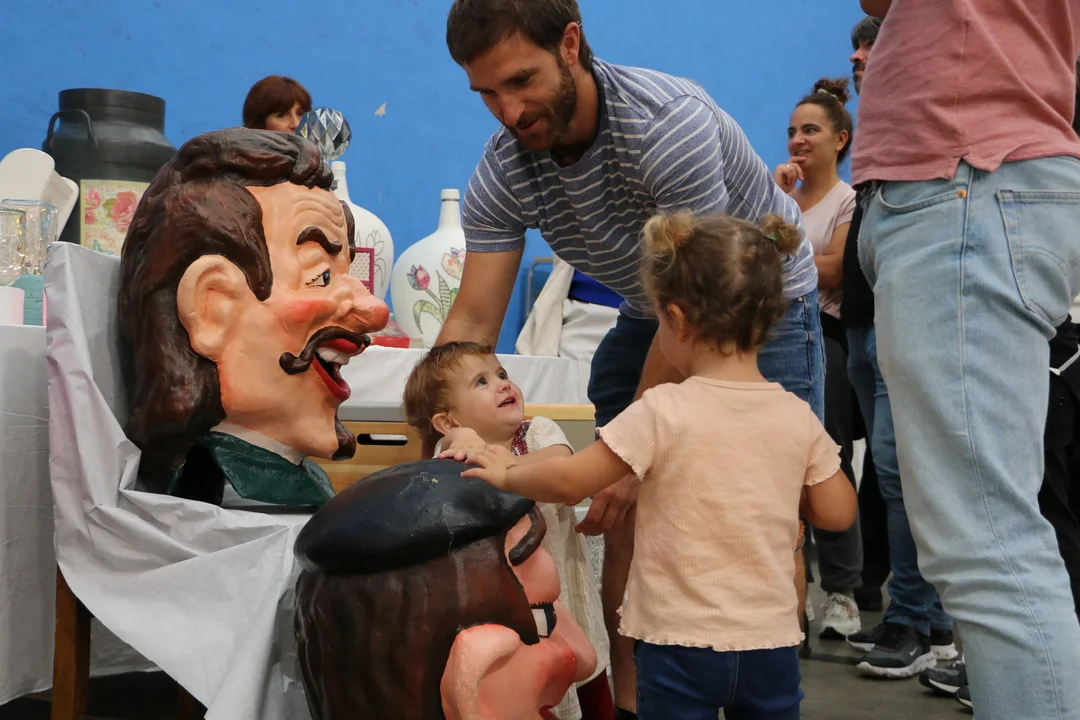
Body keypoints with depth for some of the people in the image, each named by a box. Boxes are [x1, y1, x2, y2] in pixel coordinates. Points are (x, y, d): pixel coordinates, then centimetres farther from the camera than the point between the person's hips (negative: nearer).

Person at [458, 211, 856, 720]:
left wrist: (507, 474, 5)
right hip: (772, 643, 4)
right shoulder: (798, 417, -3)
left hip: (679, 642, -3)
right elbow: (837, 512, 3)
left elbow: (570, 481, -13)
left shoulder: (664, 412, -16)